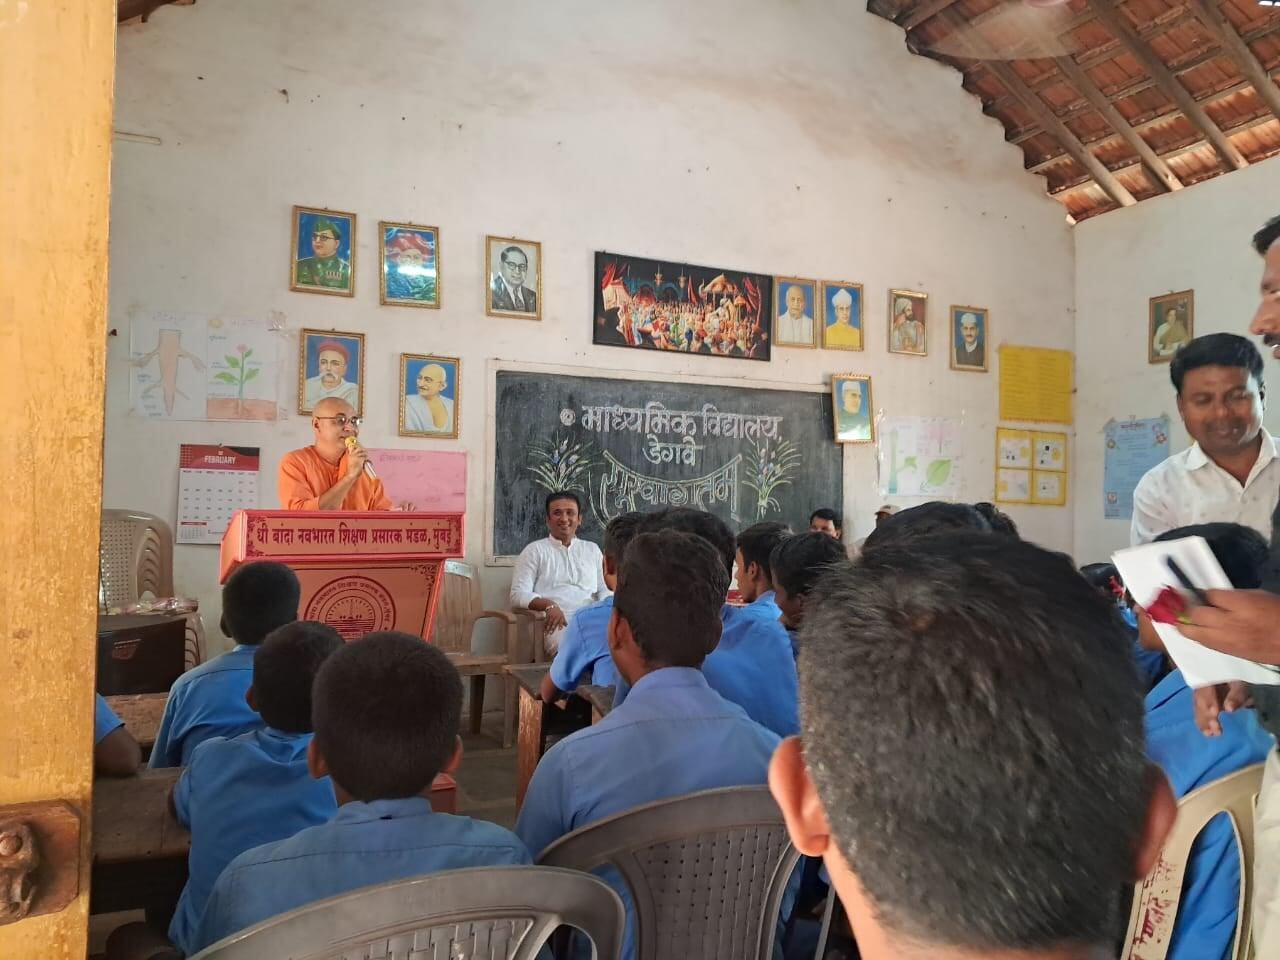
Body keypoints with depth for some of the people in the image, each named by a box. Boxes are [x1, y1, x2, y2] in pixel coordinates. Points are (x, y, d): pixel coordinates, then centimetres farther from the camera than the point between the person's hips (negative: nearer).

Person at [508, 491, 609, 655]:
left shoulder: (592, 549, 25)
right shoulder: (535, 550, 13)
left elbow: (605, 590, 19)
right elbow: (519, 594, 2)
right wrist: (548, 605, -18)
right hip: (557, 623, -3)